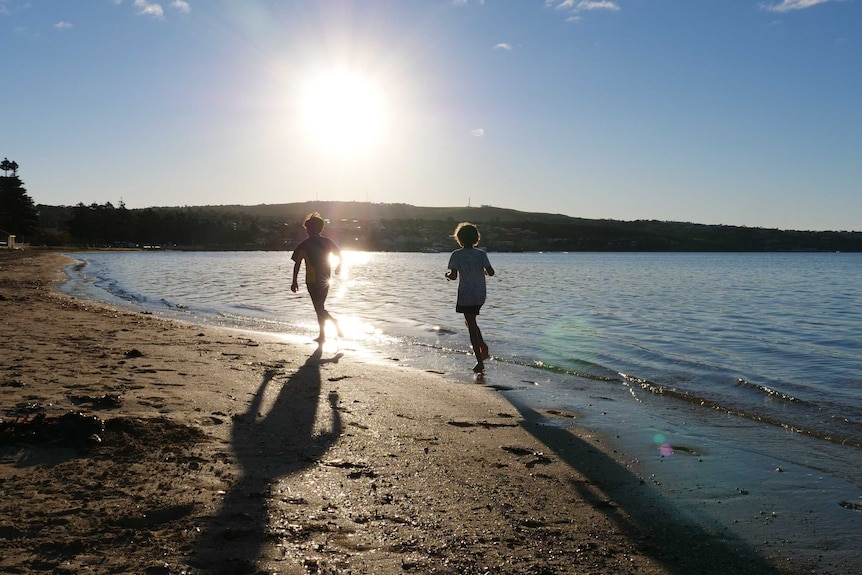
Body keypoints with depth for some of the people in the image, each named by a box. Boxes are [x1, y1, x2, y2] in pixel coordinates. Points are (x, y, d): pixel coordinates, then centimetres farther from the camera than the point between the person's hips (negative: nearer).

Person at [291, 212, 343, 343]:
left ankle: (334, 321, -26)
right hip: (325, 280, 5)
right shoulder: (327, 242, 4)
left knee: (319, 308, -1)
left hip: (312, 281, -5)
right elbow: (339, 255, 7)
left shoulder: (304, 245, -7)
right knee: (320, 307, 16)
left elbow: (297, 264, -8)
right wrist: (338, 267, 26)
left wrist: (295, 281, -2)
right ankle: (322, 336, 18)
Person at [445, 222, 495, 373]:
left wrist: (448, 275, 6)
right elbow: (491, 272, -9)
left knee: (472, 327, 1)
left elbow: (453, 276, -16)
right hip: (480, 295, 4)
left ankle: (480, 362, 0)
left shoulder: (457, 255, -7)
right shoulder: (481, 254, 1)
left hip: (466, 295, -4)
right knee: (471, 322, 27)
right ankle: (483, 346, 8)